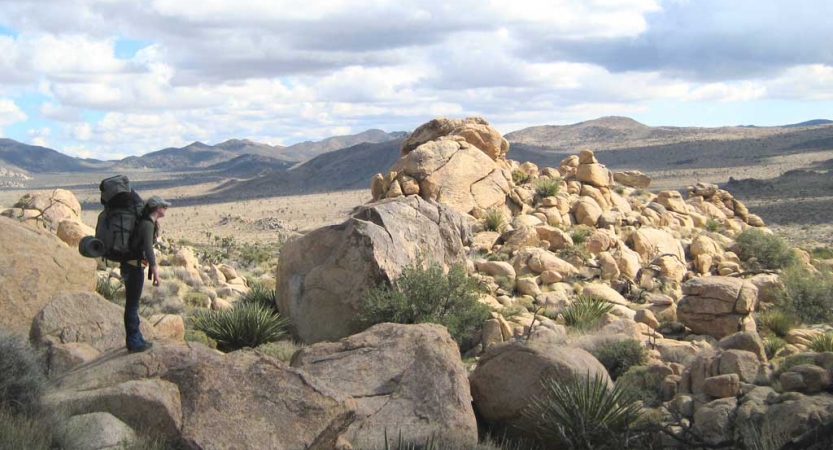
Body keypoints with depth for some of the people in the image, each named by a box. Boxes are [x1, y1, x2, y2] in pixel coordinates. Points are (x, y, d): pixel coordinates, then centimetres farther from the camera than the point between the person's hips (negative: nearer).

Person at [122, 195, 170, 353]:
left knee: (132, 304, 16)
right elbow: (148, 248, -32)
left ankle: (136, 339, 26)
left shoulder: (147, 222, 11)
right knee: (132, 305, -3)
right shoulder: (147, 225, -19)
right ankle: (133, 342, 4)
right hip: (134, 267, -10)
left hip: (131, 265, 10)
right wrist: (155, 271, -37)